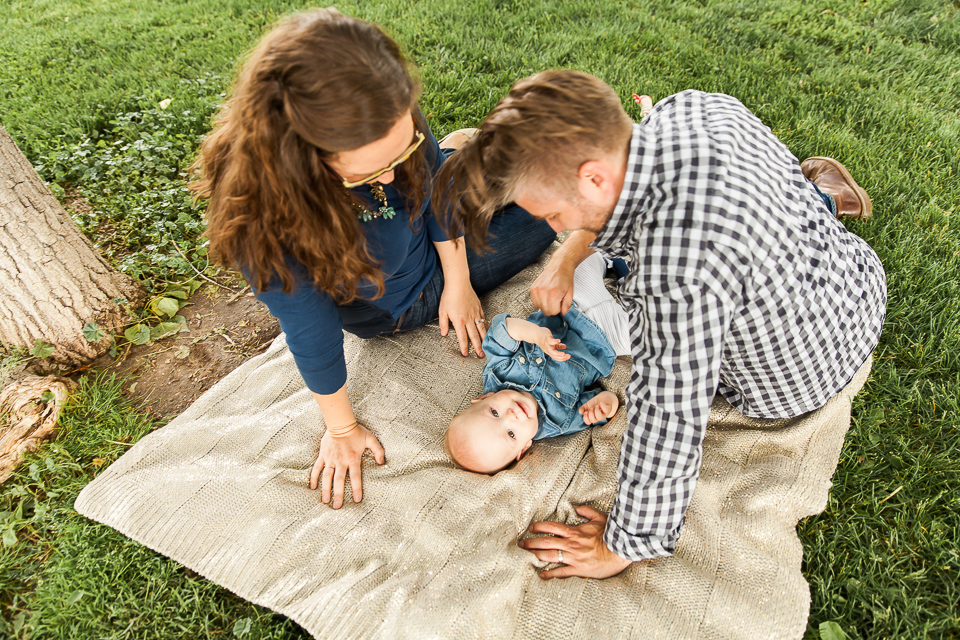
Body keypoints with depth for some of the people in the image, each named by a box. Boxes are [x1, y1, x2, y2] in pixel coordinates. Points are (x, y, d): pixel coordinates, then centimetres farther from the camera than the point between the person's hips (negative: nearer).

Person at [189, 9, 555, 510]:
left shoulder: (391, 125, -32)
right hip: (400, 309, -2)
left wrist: (458, 284, -6)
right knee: (539, 223, 7)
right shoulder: (266, 221, -42)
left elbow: (434, 181, -12)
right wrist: (342, 431, -13)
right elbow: (311, 337, -28)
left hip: (439, 247, 3)